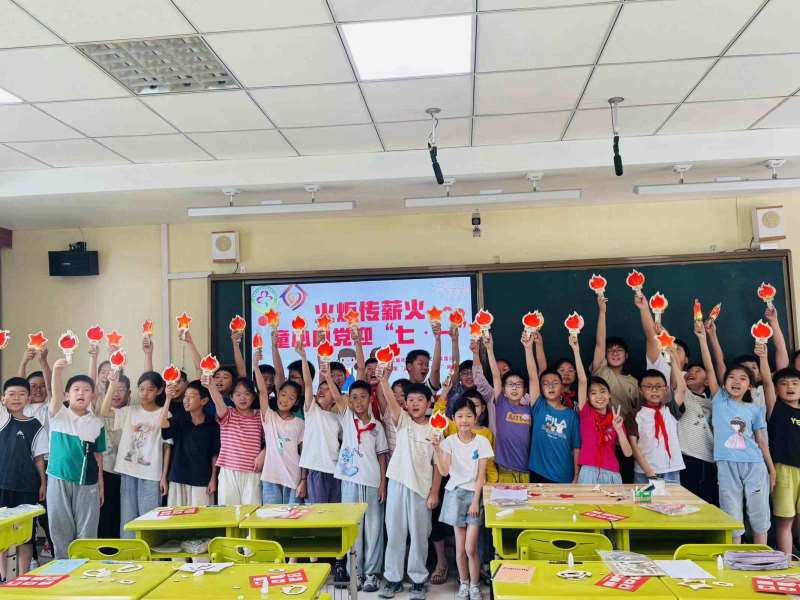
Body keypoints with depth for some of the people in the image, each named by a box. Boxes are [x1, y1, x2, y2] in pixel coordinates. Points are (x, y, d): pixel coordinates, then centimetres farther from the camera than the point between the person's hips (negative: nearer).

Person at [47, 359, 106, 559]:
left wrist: (101, 485, 6)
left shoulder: (97, 424, 2)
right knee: (60, 530, 8)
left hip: (88, 483, 1)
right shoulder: (59, 415, -2)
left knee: (87, 532, 7)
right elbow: (55, 395, -24)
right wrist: (57, 371, -43)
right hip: (59, 480, -1)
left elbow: (98, 455, 7)